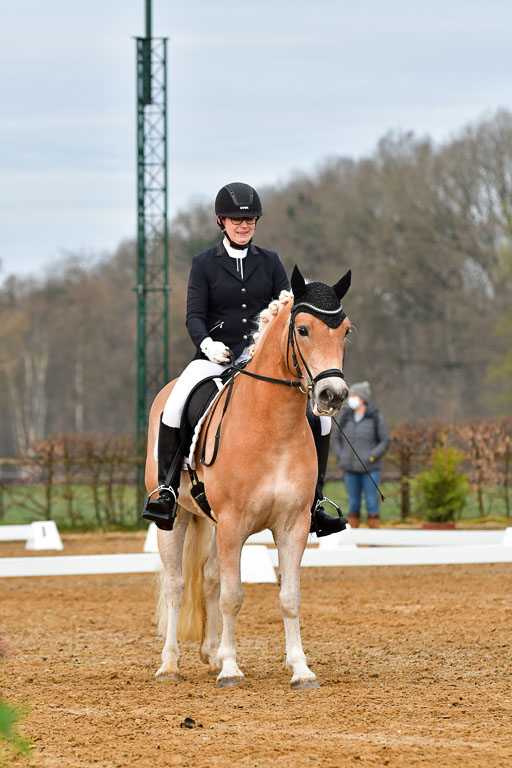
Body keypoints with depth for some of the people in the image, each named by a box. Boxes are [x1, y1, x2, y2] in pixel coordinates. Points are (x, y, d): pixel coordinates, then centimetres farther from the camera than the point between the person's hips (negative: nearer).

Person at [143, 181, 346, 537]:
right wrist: (207, 343, -23)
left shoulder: (270, 262, 12)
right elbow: (195, 315, -2)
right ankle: (167, 491, -20)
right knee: (174, 408, -31)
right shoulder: (204, 264, 5)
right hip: (216, 355, -2)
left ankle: (313, 501, 1)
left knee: (320, 416, -12)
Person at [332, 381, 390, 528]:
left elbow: (385, 441, -3)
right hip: (351, 469, 3)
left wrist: (371, 458, -13)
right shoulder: (345, 416, 4)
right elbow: (337, 439, 14)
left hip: (370, 469, -3)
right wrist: (340, 458, 1)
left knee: (371, 503, -2)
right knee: (353, 504, 6)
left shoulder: (375, 417, -5)